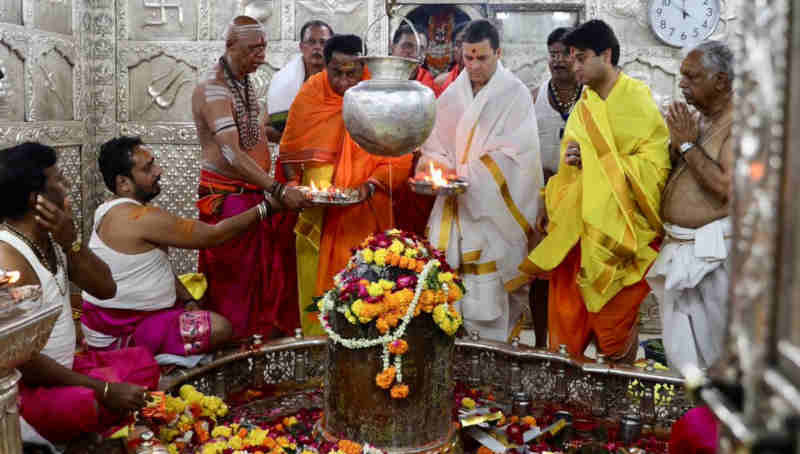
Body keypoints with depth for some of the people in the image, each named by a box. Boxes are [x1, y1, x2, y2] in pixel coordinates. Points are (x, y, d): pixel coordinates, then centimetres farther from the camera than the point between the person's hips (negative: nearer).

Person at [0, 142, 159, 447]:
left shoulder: (50, 237, 2)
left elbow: (105, 289, 0)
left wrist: (70, 241, -17)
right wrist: (103, 389, -23)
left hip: (59, 367, 10)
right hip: (25, 388, -10)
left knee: (142, 362, 13)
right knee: (110, 404, -33)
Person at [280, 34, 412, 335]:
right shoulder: (309, 95, 2)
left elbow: (399, 157, -4)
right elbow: (290, 150, 12)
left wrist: (371, 185, -19)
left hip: (364, 214, -2)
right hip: (317, 214, 2)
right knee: (317, 282, 6)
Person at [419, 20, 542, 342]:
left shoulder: (515, 95, -1)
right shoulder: (452, 95, 12)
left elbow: (512, 153, -9)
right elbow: (434, 145, 16)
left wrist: (461, 172, -16)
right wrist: (435, 163, -8)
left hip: (492, 212, -4)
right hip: (453, 211, 4)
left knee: (487, 293, -6)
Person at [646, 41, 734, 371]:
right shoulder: (694, 119, 12)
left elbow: (726, 186, -23)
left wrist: (688, 145, -14)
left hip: (711, 253, -8)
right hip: (678, 247, 8)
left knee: (712, 347, 2)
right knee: (679, 346, 16)